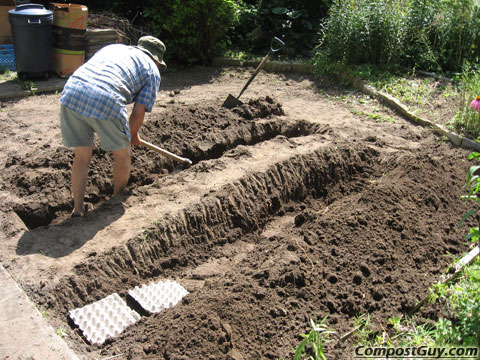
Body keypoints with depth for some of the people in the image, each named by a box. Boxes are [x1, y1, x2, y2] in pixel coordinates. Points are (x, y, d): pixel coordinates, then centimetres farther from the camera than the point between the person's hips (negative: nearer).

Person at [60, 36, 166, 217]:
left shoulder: (112, 47, 34)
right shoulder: (152, 71, 19)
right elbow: (138, 113, 9)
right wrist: (133, 136, 29)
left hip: (70, 93, 5)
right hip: (106, 102, -5)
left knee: (82, 156, 23)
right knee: (122, 155, 20)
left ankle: (78, 210, 29)